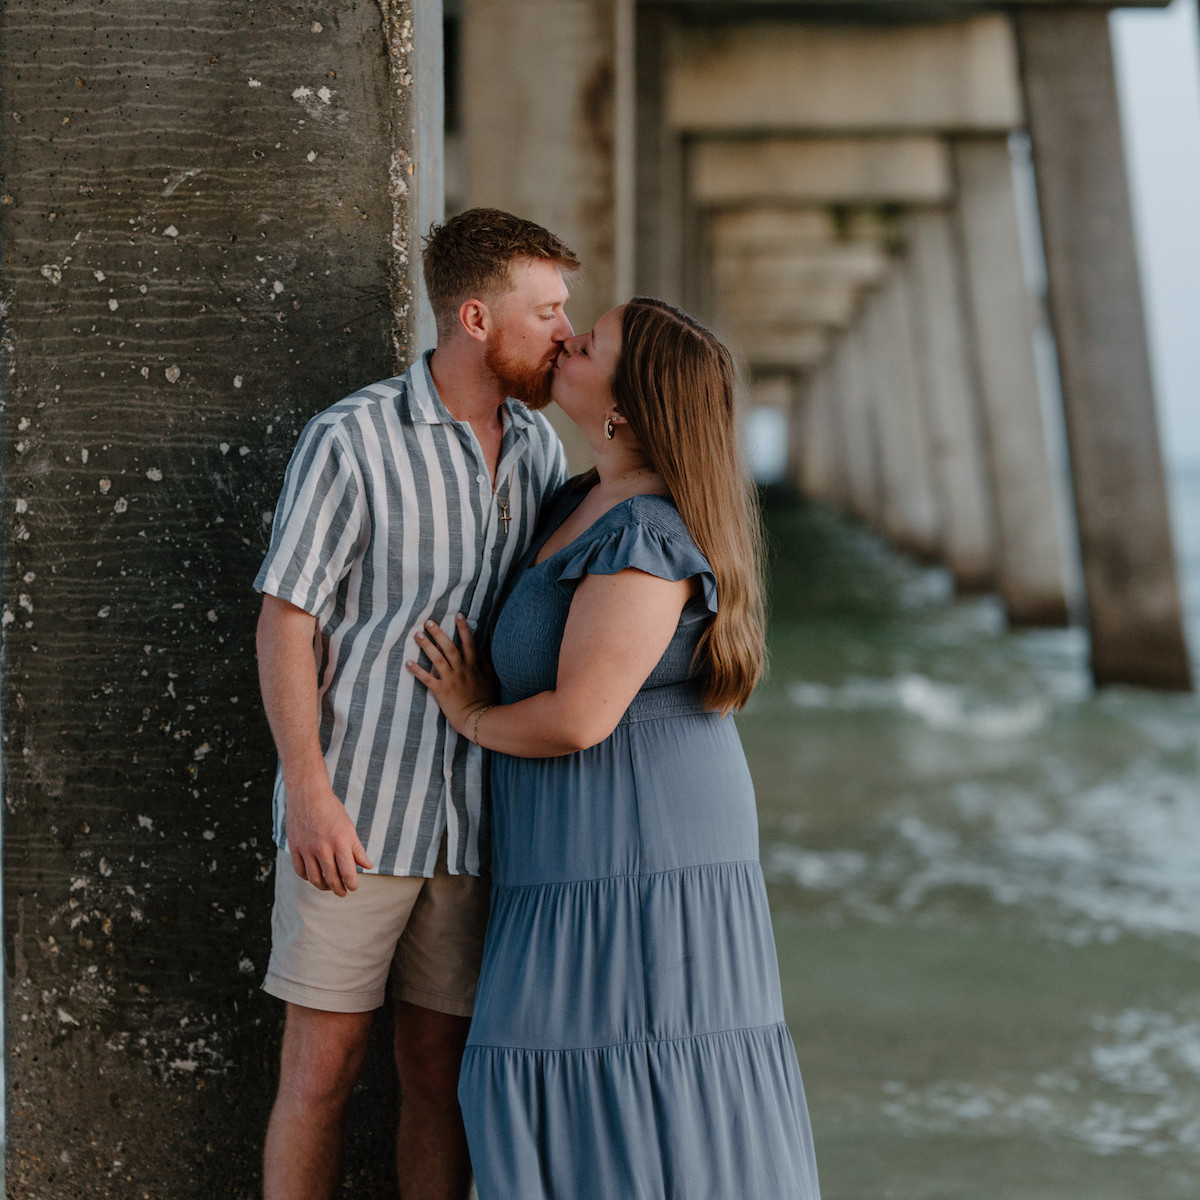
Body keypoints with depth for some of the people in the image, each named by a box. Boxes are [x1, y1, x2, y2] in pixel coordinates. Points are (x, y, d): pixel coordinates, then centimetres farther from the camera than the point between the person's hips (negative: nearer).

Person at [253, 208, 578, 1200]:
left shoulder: (540, 447, 8)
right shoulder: (351, 440, -9)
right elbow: (285, 623, -9)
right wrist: (308, 793, -16)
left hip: (476, 816, 5)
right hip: (355, 815, -5)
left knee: (441, 1070, 9)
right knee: (323, 1067, 1)